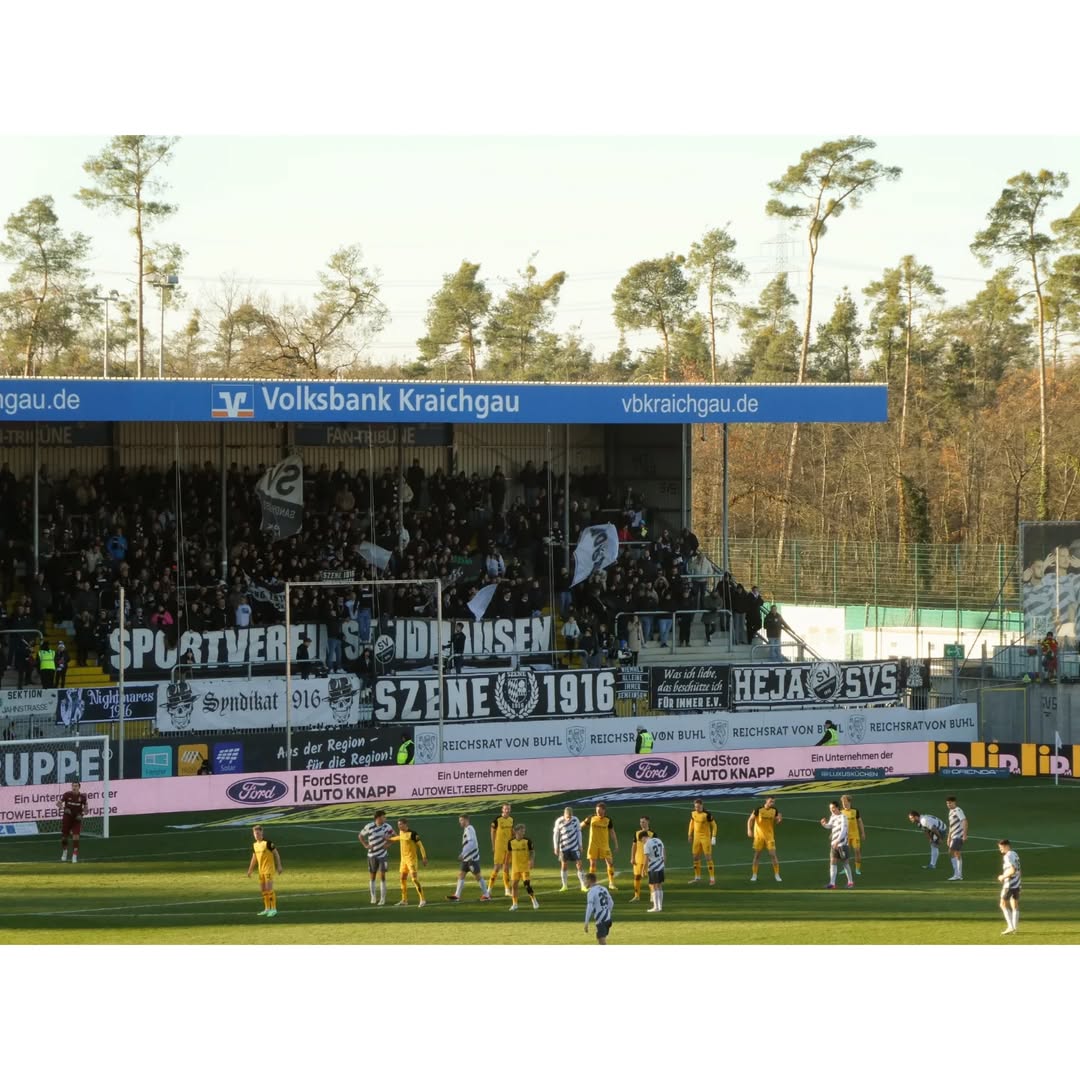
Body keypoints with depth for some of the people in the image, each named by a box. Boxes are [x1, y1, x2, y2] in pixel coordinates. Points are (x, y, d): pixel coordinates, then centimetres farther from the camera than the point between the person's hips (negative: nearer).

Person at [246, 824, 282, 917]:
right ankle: (267, 909, 20)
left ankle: (273, 909, -9)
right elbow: (254, 858, 19)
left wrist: (279, 866, -11)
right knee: (263, 889, 10)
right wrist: (250, 870, 17)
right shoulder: (255, 845, 10)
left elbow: (276, 854, -8)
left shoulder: (268, 842, -12)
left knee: (269, 888, -13)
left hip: (269, 869, -8)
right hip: (261, 870, 8)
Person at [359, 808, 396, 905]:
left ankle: (382, 898, -2)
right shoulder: (369, 827, -7)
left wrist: (388, 844, -3)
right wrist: (366, 845, -4)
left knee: (382, 876, -6)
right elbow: (360, 836, 7)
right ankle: (373, 897, 19)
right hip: (372, 855, 0)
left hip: (383, 854, 0)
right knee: (372, 877, 7)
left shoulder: (387, 826, -4)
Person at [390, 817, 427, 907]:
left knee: (415, 879, -14)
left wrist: (424, 858, -19)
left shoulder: (412, 834, -17)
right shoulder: (401, 832, 6)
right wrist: (389, 840, 41)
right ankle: (404, 901, 20)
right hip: (403, 859, 8)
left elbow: (420, 845, -15)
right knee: (403, 879, 11)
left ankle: (422, 900, -11)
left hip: (411, 859, -8)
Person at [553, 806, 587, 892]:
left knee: (579, 865, -4)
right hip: (563, 847, 0)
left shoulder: (575, 820, -4)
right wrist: (556, 847, -1)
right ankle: (565, 886, 17)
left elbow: (578, 832, 6)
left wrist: (580, 845, 6)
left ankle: (583, 886, -1)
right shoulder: (559, 821, -8)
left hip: (575, 846, 0)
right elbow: (555, 834, 0)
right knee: (564, 865, 5)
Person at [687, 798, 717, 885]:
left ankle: (712, 878, -1)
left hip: (705, 837, -6)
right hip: (697, 837, 6)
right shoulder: (693, 813, 2)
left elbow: (713, 825, -9)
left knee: (708, 857, -6)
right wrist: (690, 834, 21)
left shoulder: (707, 814, -15)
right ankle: (697, 877, 22)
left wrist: (713, 837, -12)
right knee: (695, 856, 9)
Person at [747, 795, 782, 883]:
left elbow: (775, 822, 11)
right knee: (757, 855, 4)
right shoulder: (759, 810, -11)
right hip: (759, 835, -2)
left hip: (770, 836, 2)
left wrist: (779, 820, -13)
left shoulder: (774, 810, -1)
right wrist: (749, 830, -19)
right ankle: (754, 875, 14)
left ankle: (777, 875, 4)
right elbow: (750, 820, -5)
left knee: (773, 855, -5)